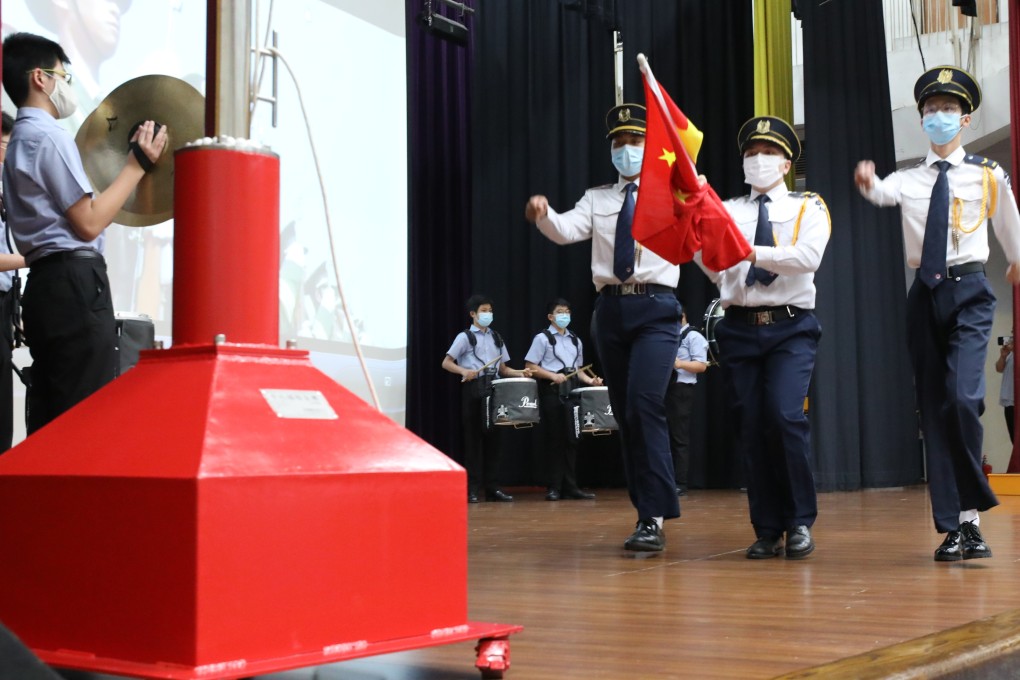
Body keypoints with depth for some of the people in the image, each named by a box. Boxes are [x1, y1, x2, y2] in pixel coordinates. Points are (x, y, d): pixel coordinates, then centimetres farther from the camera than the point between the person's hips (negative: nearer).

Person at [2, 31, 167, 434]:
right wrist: (137, 165, -7)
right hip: (73, 284, -10)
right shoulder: (48, 136, -9)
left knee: (52, 416, 8)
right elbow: (88, 224, -13)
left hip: (48, 284, 10)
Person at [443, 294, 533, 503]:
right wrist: (464, 371, -21)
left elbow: (503, 369, 18)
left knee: (492, 436, 5)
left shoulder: (496, 337, 16)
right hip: (473, 389, -5)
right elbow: (446, 363, -4)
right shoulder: (465, 337, 0)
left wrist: (520, 373, 0)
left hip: (494, 389, 5)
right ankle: (473, 488, 0)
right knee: (473, 437, -3)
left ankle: (492, 487, 10)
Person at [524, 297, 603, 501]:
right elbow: (530, 366, -5)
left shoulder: (576, 341, 17)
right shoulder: (542, 338, 0)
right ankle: (553, 487, 2)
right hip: (551, 391, -5)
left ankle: (570, 486, 7)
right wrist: (553, 376, -16)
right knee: (553, 439, -3)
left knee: (571, 438, 3)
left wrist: (590, 380, 3)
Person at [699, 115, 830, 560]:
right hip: (740, 327, 3)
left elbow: (809, 258, -13)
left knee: (785, 415, -18)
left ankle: (800, 523, -3)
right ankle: (767, 530, 11)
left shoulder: (807, 208, 6)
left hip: (791, 327, -2)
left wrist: (753, 253, -25)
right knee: (750, 427, 1)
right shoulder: (728, 212, 11)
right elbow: (714, 270, -3)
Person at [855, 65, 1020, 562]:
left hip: (969, 291, -3)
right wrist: (867, 182, -38)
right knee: (932, 409, 3)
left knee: (963, 396, -21)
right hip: (925, 295, 3)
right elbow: (881, 192, -15)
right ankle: (954, 526, 10)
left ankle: (970, 516, -5)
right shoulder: (909, 180, 7)